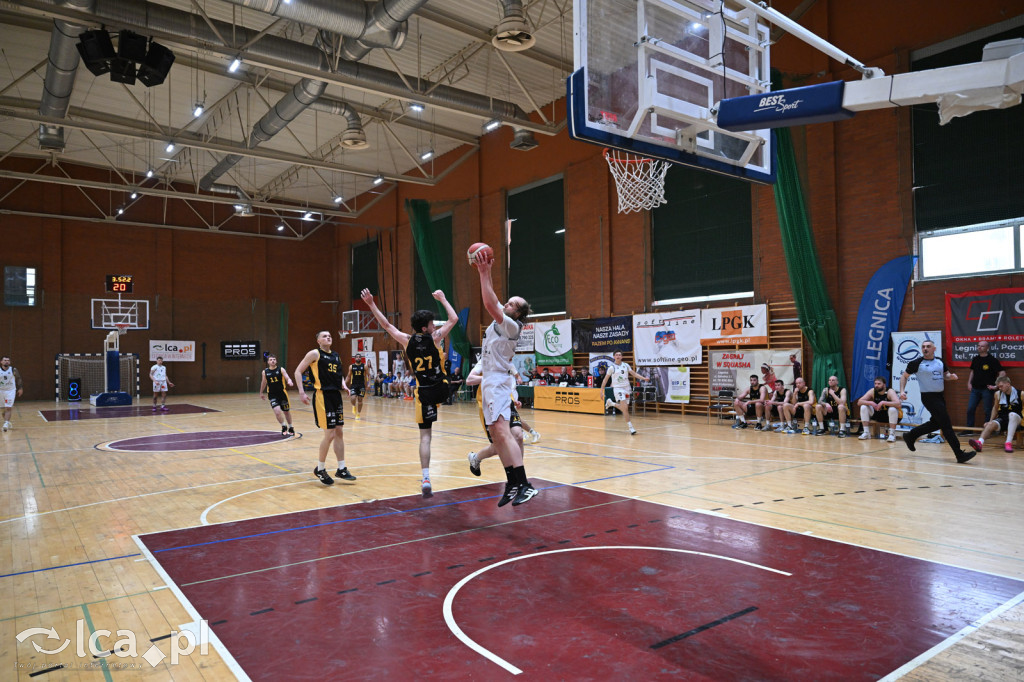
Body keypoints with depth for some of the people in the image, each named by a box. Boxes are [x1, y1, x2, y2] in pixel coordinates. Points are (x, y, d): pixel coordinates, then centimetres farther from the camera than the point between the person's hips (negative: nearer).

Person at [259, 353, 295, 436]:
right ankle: (283, 427, 6)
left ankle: (290, 428, 35)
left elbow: (287, 377, -19)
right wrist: (261, 393, 27)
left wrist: (289, 381, -43)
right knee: (277, 411, -18)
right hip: (272, 395, 0)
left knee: (286, 411, 13)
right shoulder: (264, 372, 0)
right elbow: (263, 382, 16)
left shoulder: (281, 369, -6)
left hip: (282, 393, 0)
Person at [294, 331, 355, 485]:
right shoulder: (315, 354, -5)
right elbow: (298, 371, -6)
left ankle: (342, 469, 17)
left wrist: (343, 385, 8)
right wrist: (301, 392, -15)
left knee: (339, 433, 9)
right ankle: (320, 469, 10)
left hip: (336, 395, 7)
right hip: (323, 396, -7)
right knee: (330, 435, -8)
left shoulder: (336, 355, 15)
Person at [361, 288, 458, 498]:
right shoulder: (435, 338, -5)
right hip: (442, 389, -1)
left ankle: (426, 480, -6)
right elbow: (454, 319, 7)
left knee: (425, 436, 1)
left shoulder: (407, 340, 0)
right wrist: (442, 299, 19)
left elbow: (386, 325, 10)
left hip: (423, 392, 1)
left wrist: (371, 304, 15)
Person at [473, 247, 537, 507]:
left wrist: (484, 274, -17)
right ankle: (512, 483, 14)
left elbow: (490, 304, -22)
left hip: (498, 381, -10)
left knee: (502, 432, -22)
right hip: (490, 381, 10)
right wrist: (484, 272, 13)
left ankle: (524, 484, -26)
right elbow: (491, 301, 22)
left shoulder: (511, 326, -12)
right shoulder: (501, 318, 13)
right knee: (496, 435, 9)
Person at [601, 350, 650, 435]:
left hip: (626, 388, 5)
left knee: (624, 408, 12)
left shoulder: (626, 365, 5)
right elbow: (605, 379, 0)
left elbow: (634, 374, 7)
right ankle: (630, 427, -12)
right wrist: (601, 390, -3)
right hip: (618, 388, -5)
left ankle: (611, 403, 38)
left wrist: (644, 378, -6)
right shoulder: (612, 367, -6)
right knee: (625, 408, -16)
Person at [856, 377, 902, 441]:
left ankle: (892, 434, -25)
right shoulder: (872, 391, -10)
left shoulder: (890, 392, -22)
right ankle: (866, 433, -10)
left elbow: (898, 404, -39)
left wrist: (883, 402, -44)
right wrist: (870, 403, -32)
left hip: (891, 415, -4)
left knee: (892, 409, -36)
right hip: (878, 415, 4)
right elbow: (859, 402, -15)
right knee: (863, 407, -15)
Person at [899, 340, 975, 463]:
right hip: (929, 397, -8)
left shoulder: (940, 361, 8)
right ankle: (960, 455, -10)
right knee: (946, 424, -11)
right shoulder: (917, 363, -9)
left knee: (936, 423, 18)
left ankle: (910, 436, 34)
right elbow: (904, 376, 1)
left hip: (940, 396, 8)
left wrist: (951, 376, -2)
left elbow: (945, 374, 22)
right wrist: (902, 391, -11)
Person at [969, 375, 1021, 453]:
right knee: (991, 424, -27)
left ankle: (1008, 443, -39)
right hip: (1002, 419, 3)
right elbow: (995, 408, 21)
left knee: (1012, 414, -35)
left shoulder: (1020, 394, -5)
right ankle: (980, 443, -52)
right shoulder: (998, 394, 6)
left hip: (1015, 420, -3)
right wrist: (991, 420, 14)